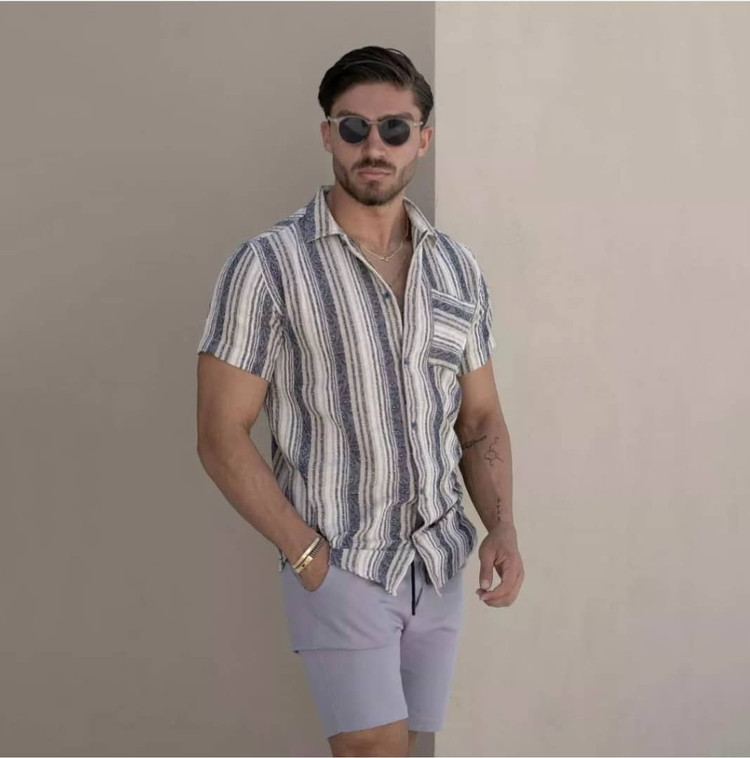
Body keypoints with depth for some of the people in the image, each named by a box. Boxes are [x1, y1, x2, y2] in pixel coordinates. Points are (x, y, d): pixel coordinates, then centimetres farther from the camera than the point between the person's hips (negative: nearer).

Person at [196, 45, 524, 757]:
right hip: (339, 566, -5)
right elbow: (221, 435, -9)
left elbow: (480, 418, 12)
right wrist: (308, 553, -13)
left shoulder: (457, 267, 6)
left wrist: (501, 529, -3)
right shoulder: (268, 265, -9)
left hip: (441, 564, 5)